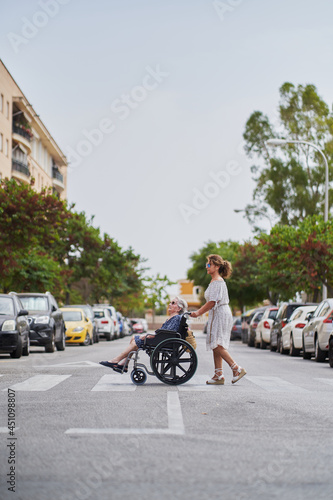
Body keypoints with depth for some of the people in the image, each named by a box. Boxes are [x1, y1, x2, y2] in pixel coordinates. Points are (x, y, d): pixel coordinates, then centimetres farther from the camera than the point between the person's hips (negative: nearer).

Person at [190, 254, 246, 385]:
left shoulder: (217, 281, -12)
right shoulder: (214, 281, 19)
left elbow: (212, 302, -18)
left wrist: (198, 313, -14)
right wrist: (199, 311, 18)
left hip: (220, 314, -10)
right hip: (216, 315, 10)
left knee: (217, 345, -13)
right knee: (216, 346, 8)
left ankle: (237, 368, -13)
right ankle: (218, 375, 8)